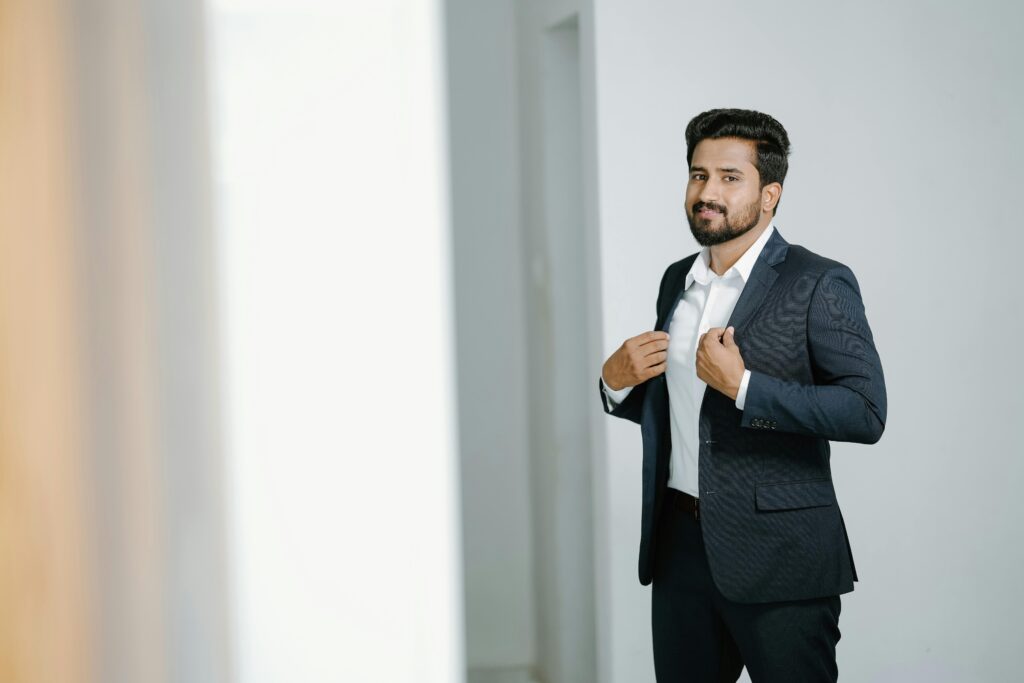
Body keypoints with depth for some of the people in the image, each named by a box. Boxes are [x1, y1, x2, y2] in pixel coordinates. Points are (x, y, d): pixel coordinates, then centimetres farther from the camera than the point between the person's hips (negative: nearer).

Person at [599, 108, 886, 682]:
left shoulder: (819, 284, -9)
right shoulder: (678, 280, 13)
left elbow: (866, 413, -19)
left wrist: (743, 386, -23)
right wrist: (617, 381, 2)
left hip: (778, 559, -6)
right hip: (681, 546, 6)